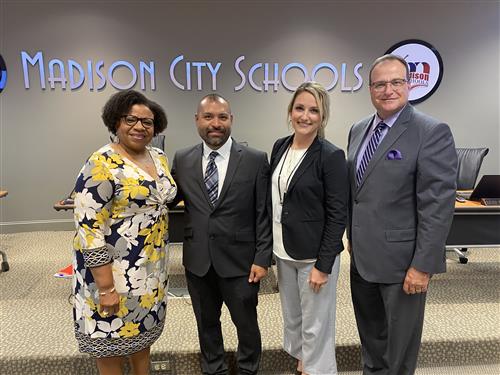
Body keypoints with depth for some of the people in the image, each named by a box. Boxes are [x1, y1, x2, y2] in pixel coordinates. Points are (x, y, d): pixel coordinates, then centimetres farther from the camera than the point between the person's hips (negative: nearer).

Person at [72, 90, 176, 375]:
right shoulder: (101, 166, -19)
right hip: (114, 269, -6)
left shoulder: (159, 158, 3)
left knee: (143, 330, 23)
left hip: (153, 268, 7)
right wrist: (106, 288, -20)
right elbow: (90, 231, -20)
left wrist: (160, 262, 14)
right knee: (112, 340, 13)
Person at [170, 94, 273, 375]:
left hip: (239, 260, -2)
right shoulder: (182, 160, 1)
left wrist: (262, 258, -9)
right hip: (198, 260, 3)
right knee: (206, 323, 21)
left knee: (246, 323, 15)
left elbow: (264, 214, -6)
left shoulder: (256, 160, -7)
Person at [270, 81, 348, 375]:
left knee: (315, 326, 10)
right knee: (291, 317, 22)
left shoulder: (331, 156, -15)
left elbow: (338, 215, -14)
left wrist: (323, 264, -15)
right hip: (284, 251, 6)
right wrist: (270, 246, 11)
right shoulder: (280, 147, 3)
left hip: (315, 254, -6)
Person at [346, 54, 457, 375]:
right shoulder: (359, 130, 8)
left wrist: (423, 265, -18)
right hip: (362, 255, 6)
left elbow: (439, 204, -18)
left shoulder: (432, 132, -14)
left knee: (399, 345, 15)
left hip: (400, 259, -6)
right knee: (370, 334, 25)